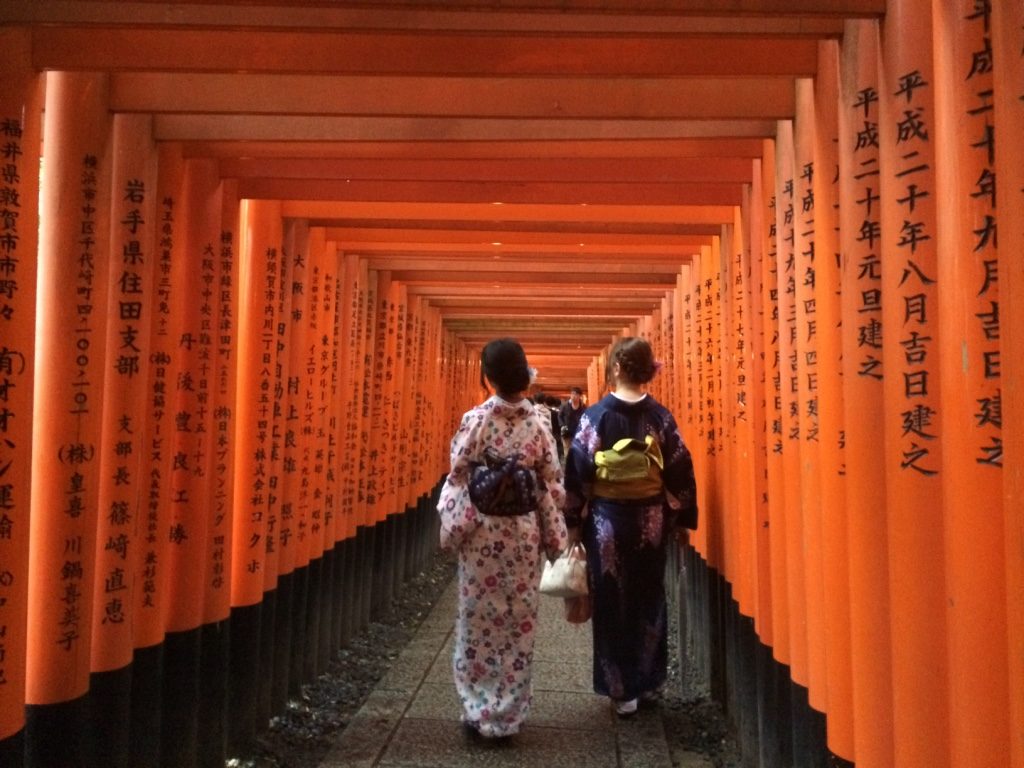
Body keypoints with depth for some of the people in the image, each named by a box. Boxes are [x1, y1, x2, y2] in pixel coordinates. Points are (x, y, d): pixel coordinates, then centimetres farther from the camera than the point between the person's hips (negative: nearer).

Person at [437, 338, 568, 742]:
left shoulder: (475, 420, -10)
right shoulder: (539, 424, -5)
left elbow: (458, 478, -7)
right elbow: (553, 484, -1)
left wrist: (451, 528, 4)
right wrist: (552, 536, 9)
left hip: (481, 533, -1)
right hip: (524, 534, 2)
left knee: (479, 620, 10)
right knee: (519, 623, 11)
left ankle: (480, 713, 19)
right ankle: (508, 714, 21)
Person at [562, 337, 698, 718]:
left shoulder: (595, 415, -10)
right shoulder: (660, 416, -3)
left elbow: (578, 470, -10)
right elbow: (680, 471, 0)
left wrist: (573, 521, -1)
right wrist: (679, 518, 9)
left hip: (608, 518, -2)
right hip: (650, 519, 3)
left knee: (612, 603, 9)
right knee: (649, 600, 17)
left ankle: (622, 690, 17)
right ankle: (648, 682, 29)